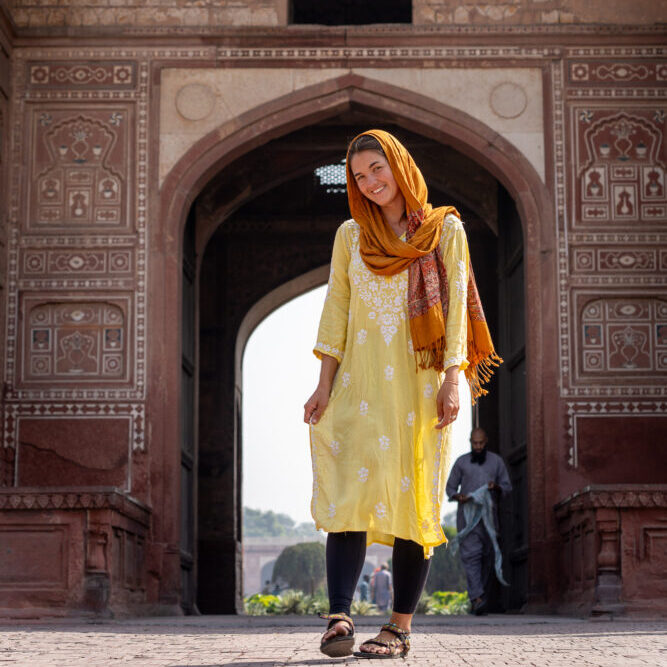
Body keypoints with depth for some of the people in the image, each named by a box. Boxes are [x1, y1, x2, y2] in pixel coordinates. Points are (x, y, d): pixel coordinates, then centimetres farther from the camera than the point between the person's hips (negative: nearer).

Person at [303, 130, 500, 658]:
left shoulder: (445, 229, 8)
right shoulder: (351, 234, 14)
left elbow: (455, 306, 1)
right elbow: (336, 311, 11)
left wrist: (452, 378, -10)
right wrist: (325, 384, 1)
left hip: (422, 381, -1)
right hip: (362, 383, 1)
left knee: (414, 500, -3)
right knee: (350, 494, -11)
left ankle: (400, 626, 2)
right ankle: (340, 619, -16)